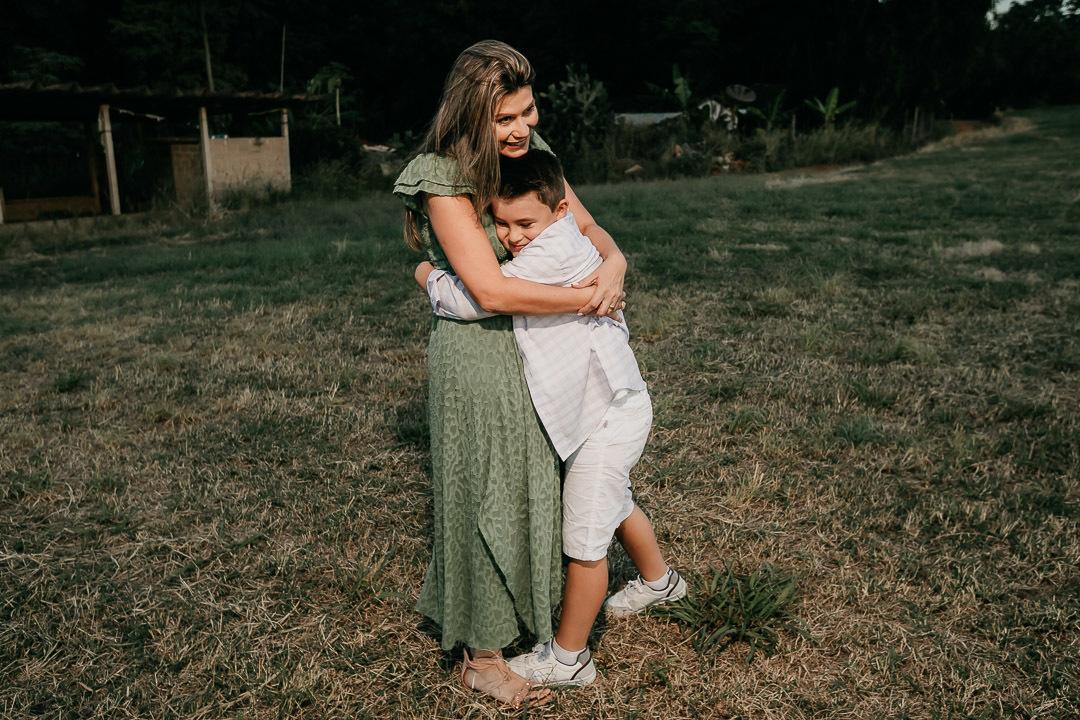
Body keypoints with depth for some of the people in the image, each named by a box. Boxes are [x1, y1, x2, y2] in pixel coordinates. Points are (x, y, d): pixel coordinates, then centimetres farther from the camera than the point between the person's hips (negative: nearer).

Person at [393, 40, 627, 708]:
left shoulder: (531, 150, 1)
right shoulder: (444, 178, -21)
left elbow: (586, 225, 6)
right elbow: (492, 289, -28)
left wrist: (614, 258, -17)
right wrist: (587, 298, -22)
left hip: (534, 347, 7)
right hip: (477, 352, -7)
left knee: (535, 485, 19)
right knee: (489, 497, 4)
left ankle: (525, 608, 43)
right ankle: (482, 656, 23)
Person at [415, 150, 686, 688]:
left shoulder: (552, 253, -25)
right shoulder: (557, 245, 5)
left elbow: (473, 300, -26)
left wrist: (430, 278, -9)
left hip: (608, 416, -11)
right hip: (606, 407, 11)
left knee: (583, 540, 1)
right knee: (613, 504, 31)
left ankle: (568, 658, 18)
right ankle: (657, 581, 57)